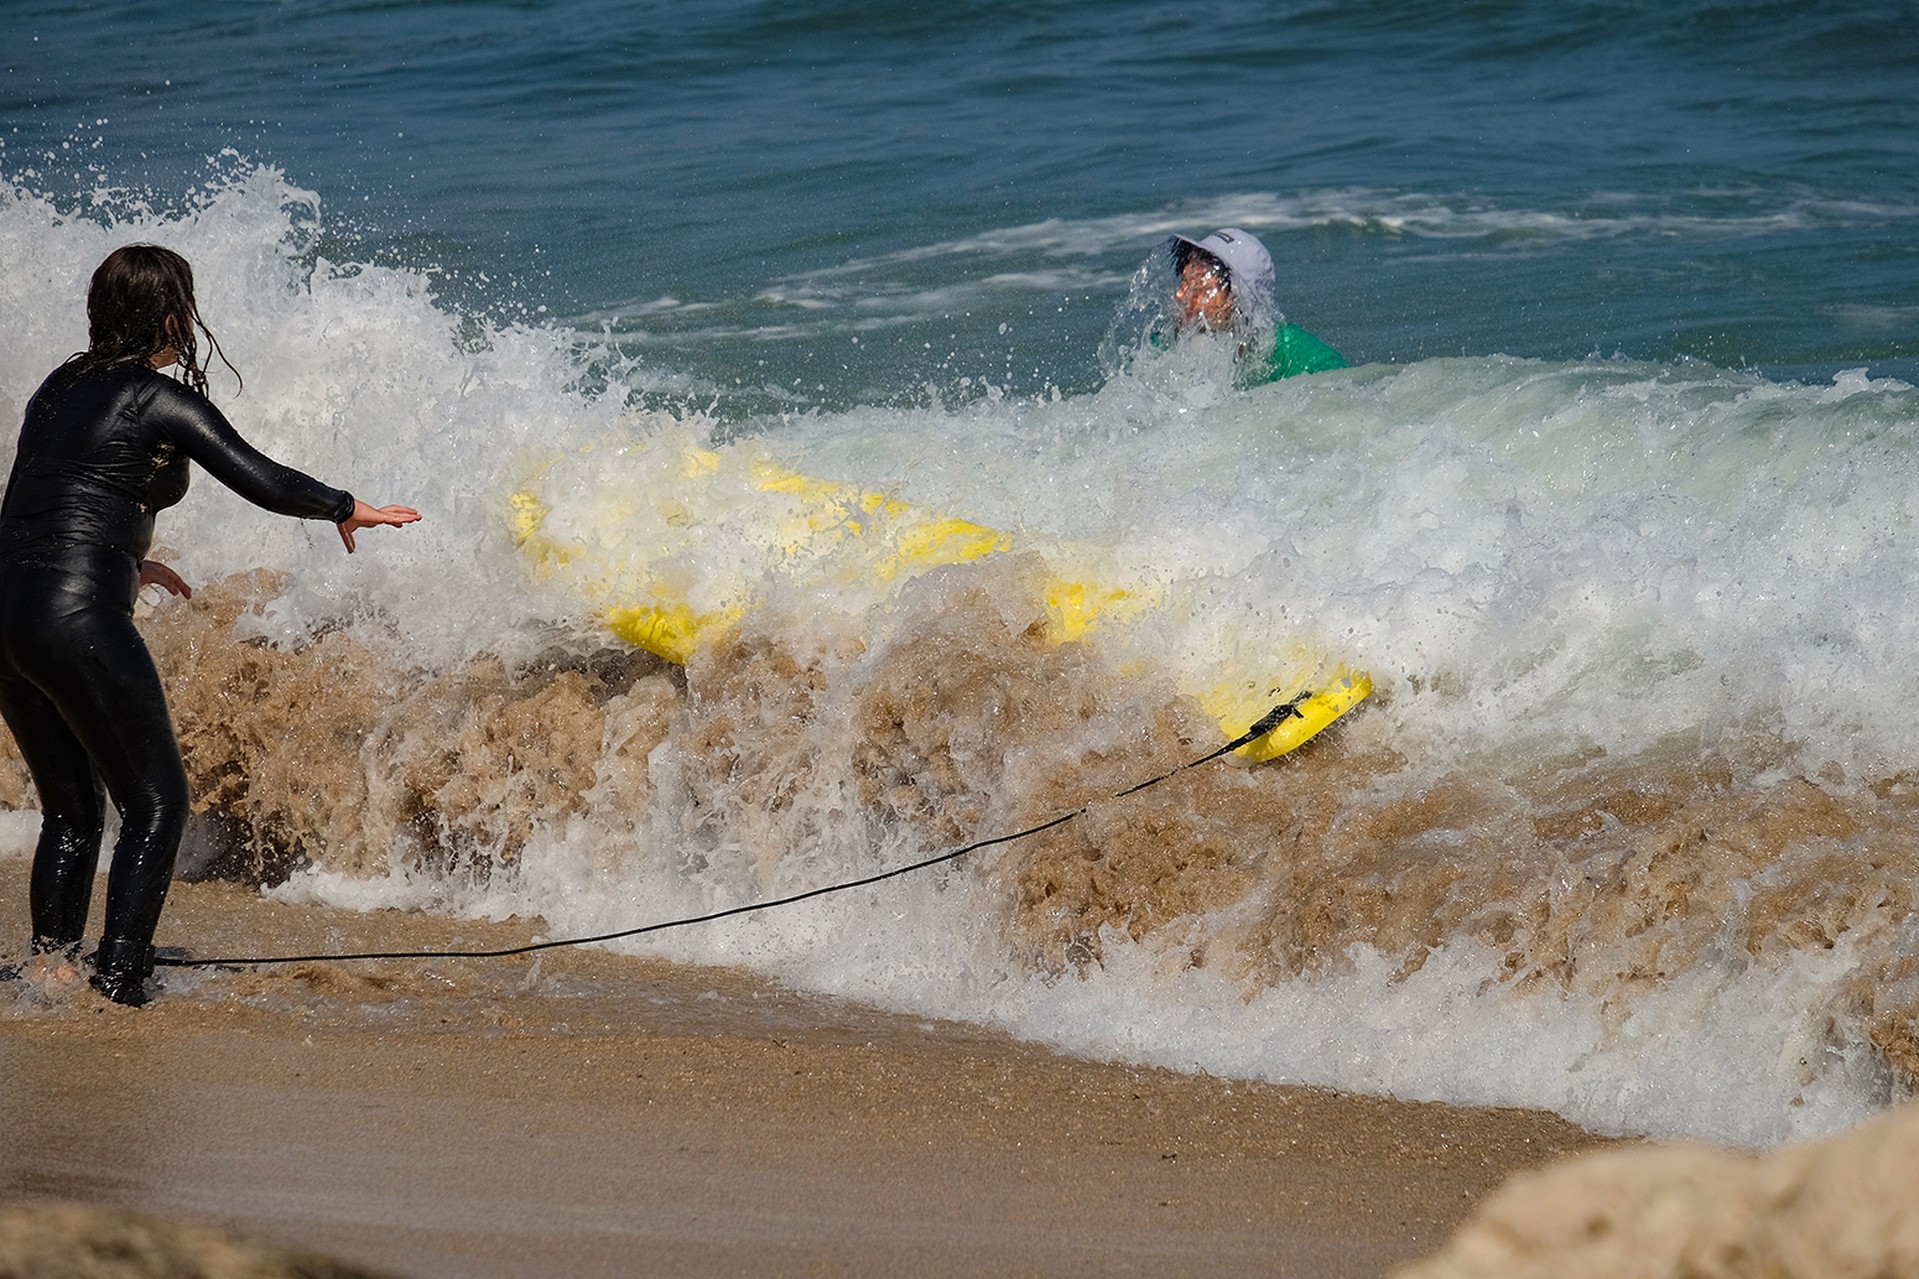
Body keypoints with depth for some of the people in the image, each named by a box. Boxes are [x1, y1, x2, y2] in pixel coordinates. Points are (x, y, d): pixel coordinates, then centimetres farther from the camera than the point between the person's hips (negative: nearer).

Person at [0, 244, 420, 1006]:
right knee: (156, 804, 5)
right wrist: (349, 509, 8)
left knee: (69, 809, 19)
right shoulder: (159, 400, -5)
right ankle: (117, 980, -2)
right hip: (78, 621, -7)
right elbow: (262, 481, -9)